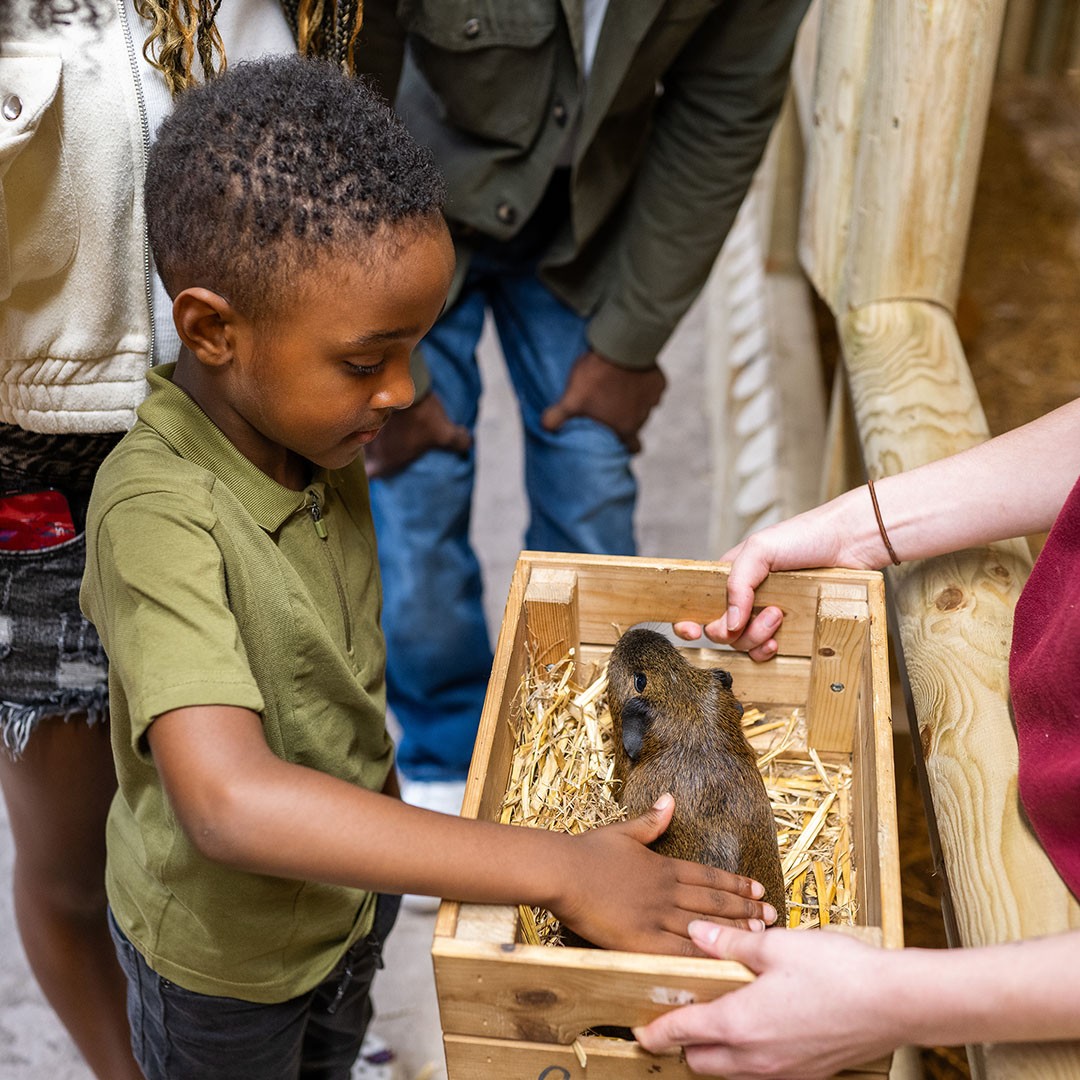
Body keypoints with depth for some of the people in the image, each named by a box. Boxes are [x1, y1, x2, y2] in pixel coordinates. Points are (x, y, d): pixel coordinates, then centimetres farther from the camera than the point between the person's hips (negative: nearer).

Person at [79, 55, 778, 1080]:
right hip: (222, 950, -6)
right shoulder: (156, 512, -37)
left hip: (352, 877, 6)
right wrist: (556, 869, -50)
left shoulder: (315, 427, -14)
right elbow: (229, 802, -49)